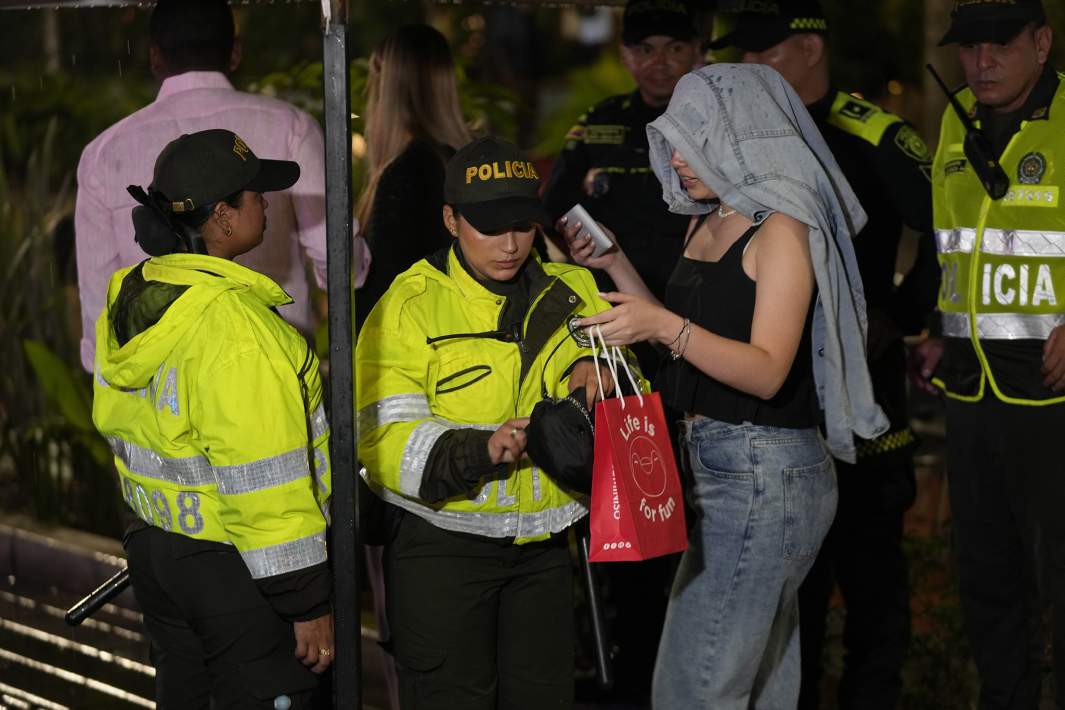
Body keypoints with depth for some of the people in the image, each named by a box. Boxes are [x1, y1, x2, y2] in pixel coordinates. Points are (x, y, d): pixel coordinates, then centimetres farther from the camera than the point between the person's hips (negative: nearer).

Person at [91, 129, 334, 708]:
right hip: (231, 571, -9)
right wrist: (308, 602, -18)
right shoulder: (233, 325, -26)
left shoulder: (129, 299, 2)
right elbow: (263, 482, -24)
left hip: (154, 549, 9)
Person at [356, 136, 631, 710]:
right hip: (442, 550, -4)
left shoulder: (571, 294, 6)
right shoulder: (410, 306, -9)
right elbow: (384, 439, -16)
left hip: (541, 548, 5)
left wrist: (600, 366, -9)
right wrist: (480, 450, -33)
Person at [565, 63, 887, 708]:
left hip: (765, 471, -9)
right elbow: (687, 336, 21)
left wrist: (667, 327, -32)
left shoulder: (781, 229, -12)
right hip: (715, 462, 9)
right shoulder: (706, 223, 15)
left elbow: (767, 371, -21)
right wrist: (615, 266, 12)